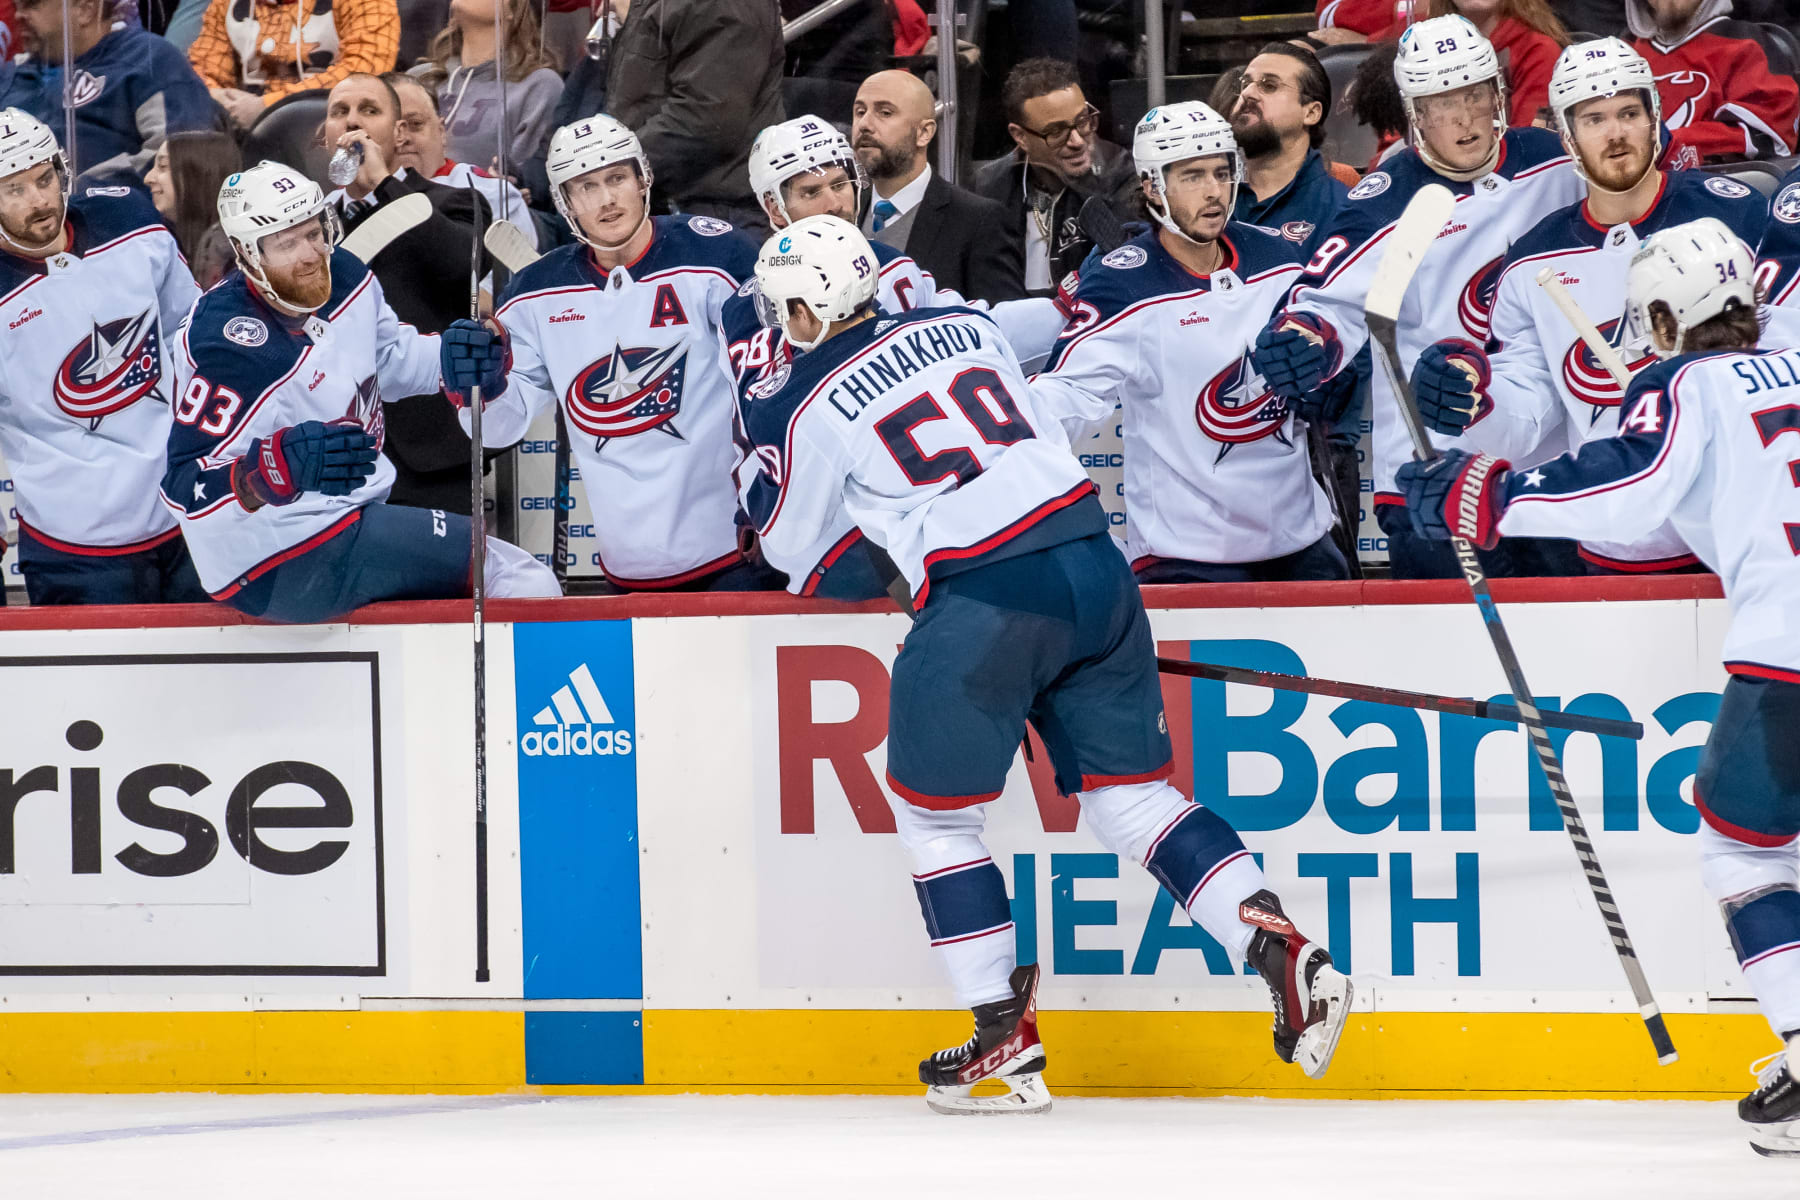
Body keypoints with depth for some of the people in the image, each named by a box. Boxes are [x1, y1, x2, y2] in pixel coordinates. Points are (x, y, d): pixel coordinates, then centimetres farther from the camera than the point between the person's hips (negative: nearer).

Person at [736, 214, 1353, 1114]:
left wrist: (760, 432, 29)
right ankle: (1283, 954, -3)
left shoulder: (812, 405, 0)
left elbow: (783, 537, 14)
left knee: (934, 817, 12)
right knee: (1130, 796, 13)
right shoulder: (965, 326, 15)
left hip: (984, 604, -6)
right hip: (1095, 565, 6)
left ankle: (1004, 1038, 10)